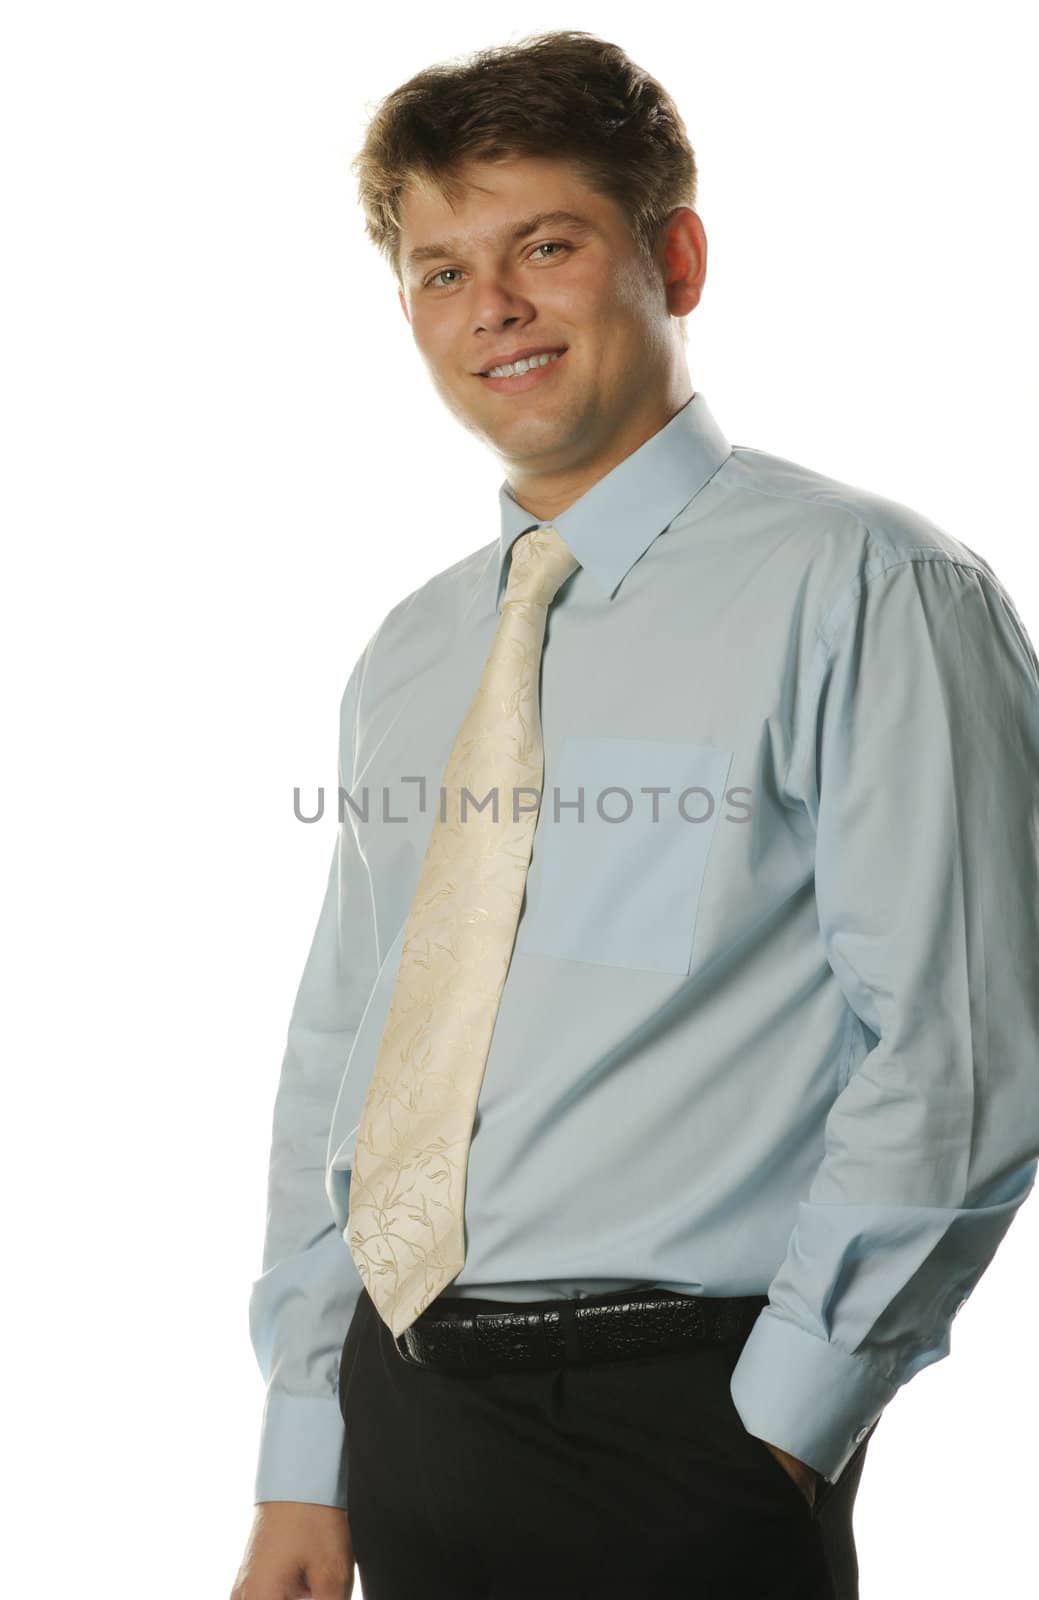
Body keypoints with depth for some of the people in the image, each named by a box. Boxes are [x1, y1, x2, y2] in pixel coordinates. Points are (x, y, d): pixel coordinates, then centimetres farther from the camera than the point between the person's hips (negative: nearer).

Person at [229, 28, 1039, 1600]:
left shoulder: (864, 591, -9)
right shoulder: (408, 658, 12)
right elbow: (332, 1058, 13)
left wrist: (776, 1432, -13)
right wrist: (304, 1468, 9)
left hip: (672, 1427, -6)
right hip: (398, 1407, 6)